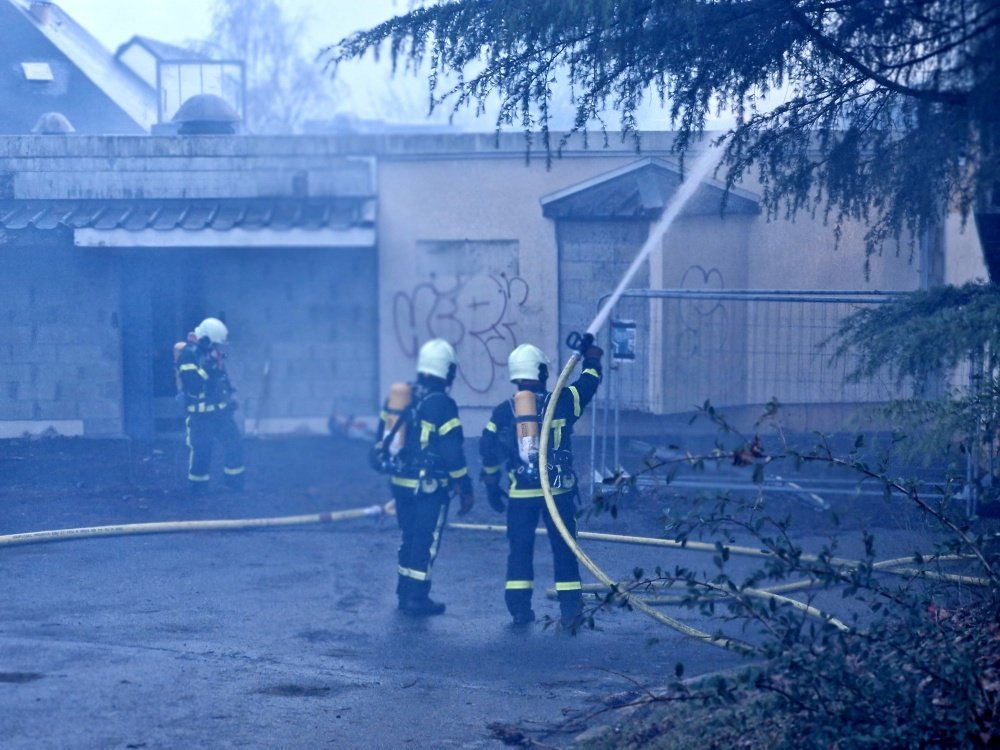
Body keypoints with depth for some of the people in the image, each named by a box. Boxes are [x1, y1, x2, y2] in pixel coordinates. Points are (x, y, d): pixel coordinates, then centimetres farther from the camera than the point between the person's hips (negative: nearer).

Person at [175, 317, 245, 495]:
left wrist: (229, 398, 19)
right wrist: (207, 366, -29)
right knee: (201, 450, -3)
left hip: (221, 410, 7)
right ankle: (197, 488, 11)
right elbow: (192, 383, -28)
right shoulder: (188, 355, -16)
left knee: (234, 443, 3)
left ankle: (235, 483, 14)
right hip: (200, 413, -7)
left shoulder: (213, 352, 8)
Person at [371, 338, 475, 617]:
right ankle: (417, 599, 4)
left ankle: (405, 593, 25)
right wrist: (466, 490, -8)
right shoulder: (442, 404, -16)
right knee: (426, 541, 2)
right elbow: (453, 453, -16)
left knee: (408, 538, 18)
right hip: (430, 487, -7)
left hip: (399, 482, 7)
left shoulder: (396, 397, 6)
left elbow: (381, 440, 13)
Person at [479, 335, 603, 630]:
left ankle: (519, 607, 10)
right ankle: (570, 608, 0)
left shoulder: (503, 411, 2)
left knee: (519, 549, 11)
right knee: (564, 549, 4)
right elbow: (588, 384, 12)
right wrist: (591, 359, 32)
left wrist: (492, 487, 20)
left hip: (520, 494, 1)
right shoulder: (561, 401, -3)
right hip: (558, 491, -1)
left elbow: (489, 453, 7)